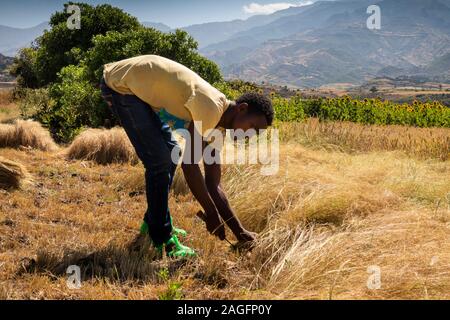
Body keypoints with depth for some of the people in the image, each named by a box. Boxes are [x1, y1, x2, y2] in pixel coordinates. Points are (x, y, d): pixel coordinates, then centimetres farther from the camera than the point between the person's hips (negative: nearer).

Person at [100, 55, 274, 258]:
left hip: (141, 87, 10)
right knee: (160, 160, -14)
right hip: (120, 84, -10)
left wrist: (240, 232, 5)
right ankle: (162, 240, -2)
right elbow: (190, 164, -24)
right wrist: (211, 213, -15)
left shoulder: (211, 119, 4)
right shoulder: (211, 107, -24)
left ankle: (153, 222, 28)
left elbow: (213, 185, 6)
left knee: (171, 153, 14)